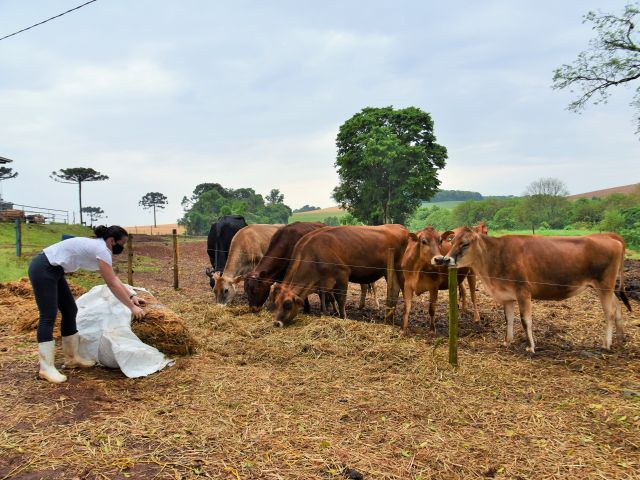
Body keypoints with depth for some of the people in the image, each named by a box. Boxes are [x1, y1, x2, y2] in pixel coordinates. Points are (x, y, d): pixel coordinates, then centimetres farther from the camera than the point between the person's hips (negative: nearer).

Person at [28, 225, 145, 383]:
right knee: (49, 316, -11)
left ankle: (72, 358, 19)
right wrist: (131, 307, -12)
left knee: (70, 311, 11)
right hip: (43, 269, -11)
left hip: (53, 270, 11)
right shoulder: (102, 250, -20)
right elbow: (112, 284, -19)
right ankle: (46, 368, -7)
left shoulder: (99, 247, 9)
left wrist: (131, 296, 15)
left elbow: (114, 279, 17)